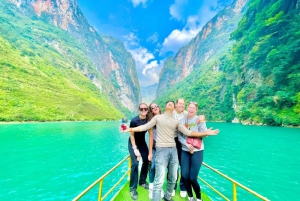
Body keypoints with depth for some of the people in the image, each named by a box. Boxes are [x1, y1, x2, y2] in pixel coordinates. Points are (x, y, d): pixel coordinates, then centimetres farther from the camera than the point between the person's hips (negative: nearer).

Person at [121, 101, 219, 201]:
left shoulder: (176, 121, 12)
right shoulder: (158, 117, 5)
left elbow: (187, 132, 7)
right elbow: (144, 127, 4)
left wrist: (205, 133, 3)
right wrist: (130, 129, -3)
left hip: (173, 150, 4)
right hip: (161, 150, -4)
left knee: (173, 178, 15)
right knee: (159, 181, -7)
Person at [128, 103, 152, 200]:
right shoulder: (134, 120, -26)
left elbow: (151, 134, -13)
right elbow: (132, 135, -16)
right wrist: (135, 149, -18)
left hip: (142, 142, 4)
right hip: (133, 143, -4)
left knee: (146, 161, 1)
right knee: (135, 163, -15)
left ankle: (142, 182, 25)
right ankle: (132, 189, 0)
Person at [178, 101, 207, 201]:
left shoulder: (199, 120, -4)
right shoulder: (182, 120, 0)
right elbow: (179, 136, 0)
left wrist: (202, 122, -23)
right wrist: (186, 144, -13)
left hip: (197, 151, -2)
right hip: (185, 151, 2)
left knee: (192, 178, -2)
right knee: (184, 176, 1)